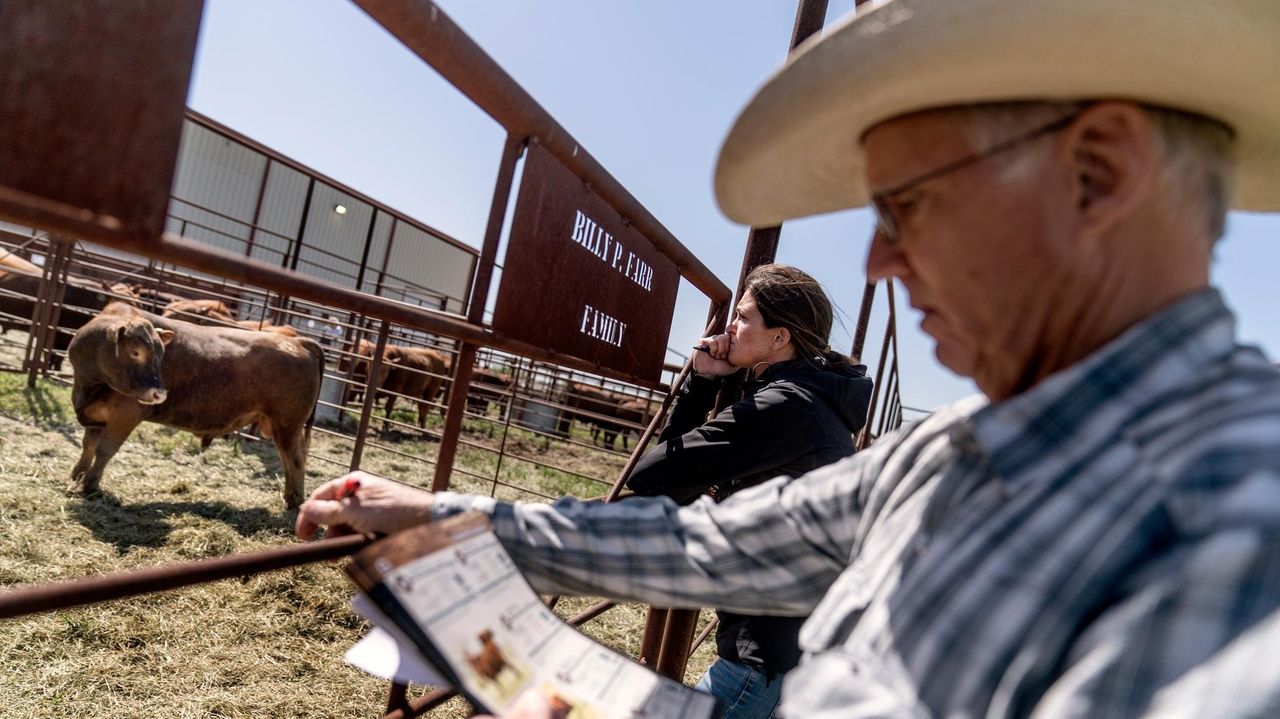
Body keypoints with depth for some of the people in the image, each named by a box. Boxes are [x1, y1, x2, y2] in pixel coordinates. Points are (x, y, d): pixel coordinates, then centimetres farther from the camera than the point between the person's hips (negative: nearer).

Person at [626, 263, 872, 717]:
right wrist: (702, 381, 2)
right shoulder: (813, 400, 12)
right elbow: (681, 447, 16)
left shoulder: (782, 407, -20)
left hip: (770, 650, -10)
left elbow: (651, 475, -20)